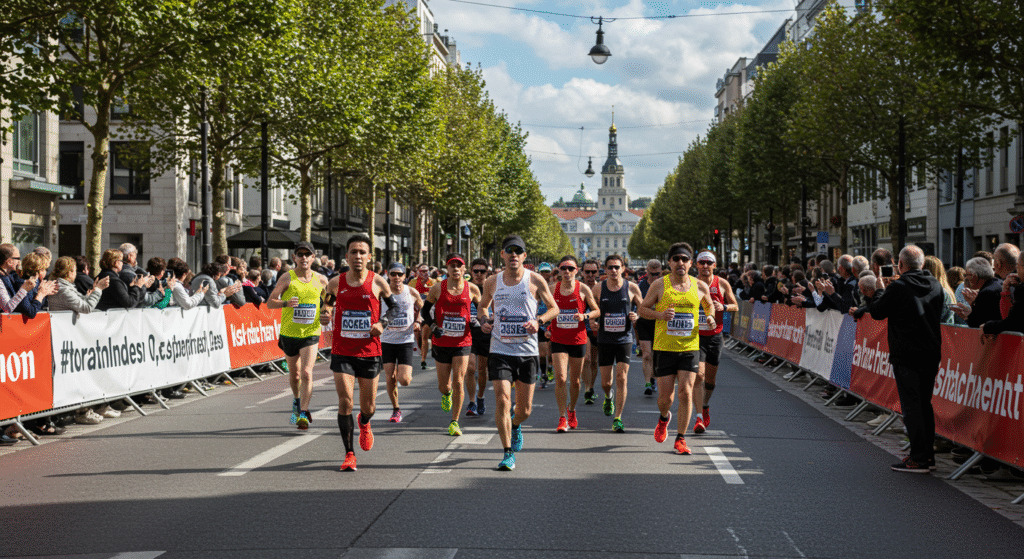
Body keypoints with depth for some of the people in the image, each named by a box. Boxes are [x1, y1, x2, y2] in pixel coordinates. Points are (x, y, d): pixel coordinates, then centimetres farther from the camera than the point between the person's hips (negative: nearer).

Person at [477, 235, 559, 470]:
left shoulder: (535, 280, -2)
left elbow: (554, 308, 7)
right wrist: (484, 320, -1)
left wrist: (538, 321, -12)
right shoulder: (492, 282, 3)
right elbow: (482, 306, 21)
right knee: (502, 400, -14)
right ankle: (508, 453, -3)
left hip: (527, 351, 0)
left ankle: (515, 425, 43)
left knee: (525, 409, 7)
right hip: (500, 350, 0)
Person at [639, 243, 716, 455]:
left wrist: (710, 317, 2)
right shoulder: (660, 284, -3)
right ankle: (664, 418, 38)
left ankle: (680, 439, 3)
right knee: (665, 396, 2)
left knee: (686, 392, -8)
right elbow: (642, 308, 2)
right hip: (664, 348, -1)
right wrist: (660, 315, -16)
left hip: (690, 348, 1)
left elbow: (709, 304, 24)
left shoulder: (700, 286, 4)